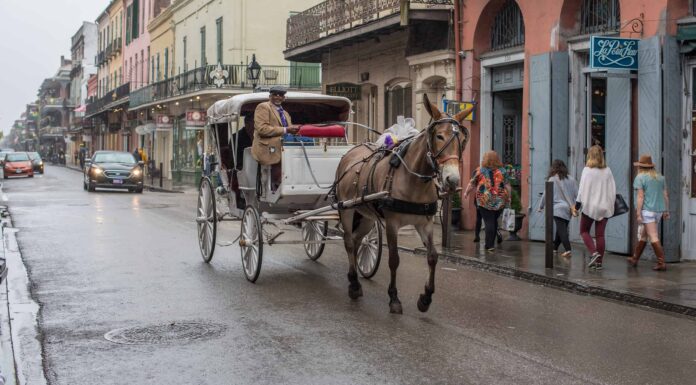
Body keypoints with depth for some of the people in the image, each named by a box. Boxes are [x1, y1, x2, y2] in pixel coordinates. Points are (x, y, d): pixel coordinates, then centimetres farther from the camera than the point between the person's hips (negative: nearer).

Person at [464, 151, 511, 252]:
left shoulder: (480, 171, 1)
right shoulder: (502, 171, 4)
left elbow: (472, 184, 7)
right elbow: (507, 185, 2)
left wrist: (466, 193, 22)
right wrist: (508, 198, 10)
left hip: (485, 201, -2)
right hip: (500, 201, 2)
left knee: (489, 222, -2)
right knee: (494, 221, 14)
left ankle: (489, 246, -7)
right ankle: (491, 243, 20)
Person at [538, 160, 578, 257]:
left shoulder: (552, 179, -4)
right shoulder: (571, 179, 7)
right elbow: (576, 194, 6)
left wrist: (541, 207, 11)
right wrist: (574, 207, 9)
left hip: (558, 208, -5)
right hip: (568, 208, 5)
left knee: (561, 230, -9)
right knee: (561, 229, 17)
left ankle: (568, 250, -22)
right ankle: (555, 247, 30)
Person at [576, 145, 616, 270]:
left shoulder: (587, 170, -8)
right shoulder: (607, 171, 4)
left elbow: (582, 189, -10)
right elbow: (613, 189, 6)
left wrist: (578, 203, -2)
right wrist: (611, 204, 15)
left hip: (589, 205, -4)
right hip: (604, 206, 4)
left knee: (584, 231, 12)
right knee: (600, 234, 7)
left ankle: (594, 252, -8)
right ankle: (599, 262, 7)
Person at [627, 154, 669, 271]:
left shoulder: (640, 178, -7)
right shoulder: (660, 177, 12)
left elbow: (640, 196, -14)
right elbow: (665, 195, 12)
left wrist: (638, 213, -13)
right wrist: (666, 211, 16)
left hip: (647, 210, -7)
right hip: (659, 210, 7)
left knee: (654, 238, -7)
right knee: (642, 235, 19)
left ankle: (661, 263, -12)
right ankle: (635, 259, 29)